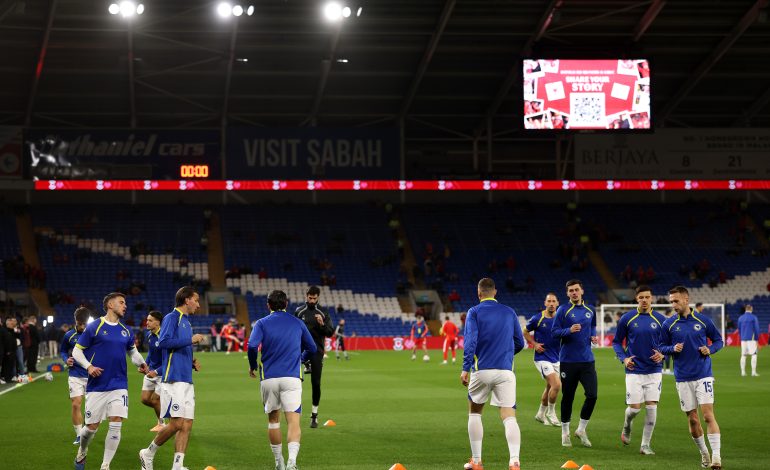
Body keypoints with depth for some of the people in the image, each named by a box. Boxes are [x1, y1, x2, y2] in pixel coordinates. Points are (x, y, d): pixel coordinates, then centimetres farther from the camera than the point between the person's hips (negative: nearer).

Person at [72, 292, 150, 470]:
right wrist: (88, 366, -18)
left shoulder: (125, 331, 10)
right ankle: (82, 452, 35)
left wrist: (141, 363, 4)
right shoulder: (94, 327, -4)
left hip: (119, 386, 3)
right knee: (92, 427, 3)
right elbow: (77, 351, -1)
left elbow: (132, 350, 25)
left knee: (116, 425, -9)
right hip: (97, 386, -3)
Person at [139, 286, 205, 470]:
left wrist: (192, 362, 13)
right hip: (173, 379, -9)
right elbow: (163, 342, -20)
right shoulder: (171, 318, -5)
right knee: (177, 423, -11)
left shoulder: (186, 322, 21)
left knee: (186, 425, 1)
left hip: (186, 380, 9)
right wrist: (191, 340, -16)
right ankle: (148, 454, 7)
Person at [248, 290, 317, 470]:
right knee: (293, 421, -7)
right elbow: (312, 348, 18)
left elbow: (252, 345, -13)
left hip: (268, 379, 0)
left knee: (273, 419, 17)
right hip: (292, 377, 0)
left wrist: (252, 366, 4)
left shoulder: (262, 323, 4)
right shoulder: (297, 323, 11)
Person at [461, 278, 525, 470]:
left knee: (474, 413, 18)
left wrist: (465, 368, -12)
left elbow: (471, 341, -10)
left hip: (481, 371, -1)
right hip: (505, 371, 1)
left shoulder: (474, 312, 3)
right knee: (509, 417, -5)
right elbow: (519, 343, 16)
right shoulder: (509, 312, 12)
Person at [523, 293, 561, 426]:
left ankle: (541, 413, 34)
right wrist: (534, 344, -7)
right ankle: (551, 412, 2)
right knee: (557, 385, -18)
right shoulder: (537, 319, -9)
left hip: (556, 358, 5)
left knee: (550, 387, 15)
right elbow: (525, 332, 6)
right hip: (542, 358, -5)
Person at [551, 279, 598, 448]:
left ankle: (581, 429, 9)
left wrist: (593, 336, 8)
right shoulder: (563, 310, -2)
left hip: (587, 360, 3)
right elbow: (554, 332, -6)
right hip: (568, 361, -3)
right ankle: (565, 433, 18)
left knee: (592, 394, -9)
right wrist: (569, 330, -21)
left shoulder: (590, 310, 11)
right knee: (567, 397, 4)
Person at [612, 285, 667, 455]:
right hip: (634, 371, -1)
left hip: (654, 371, 1)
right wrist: (624, 358, -9)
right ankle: (627, 426, 31)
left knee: (652, 407, -6)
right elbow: (617, 342, 7)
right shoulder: (627, 318, -1)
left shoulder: (660, 319, 1)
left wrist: (662, 354, -11)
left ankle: (645, 445, 6)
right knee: (634, 408, -5)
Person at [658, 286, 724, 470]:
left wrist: (710, 349, -10)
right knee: (692, 419, 5)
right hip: (683, 378, 2)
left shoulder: (703, 321, 0)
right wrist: (672, 349, -11)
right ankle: (704, 453, 23)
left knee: (708, 415, -12)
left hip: (703, 375, -2)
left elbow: (718, 340, 10)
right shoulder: (669, 324, 3)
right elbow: (661, 347, 10)